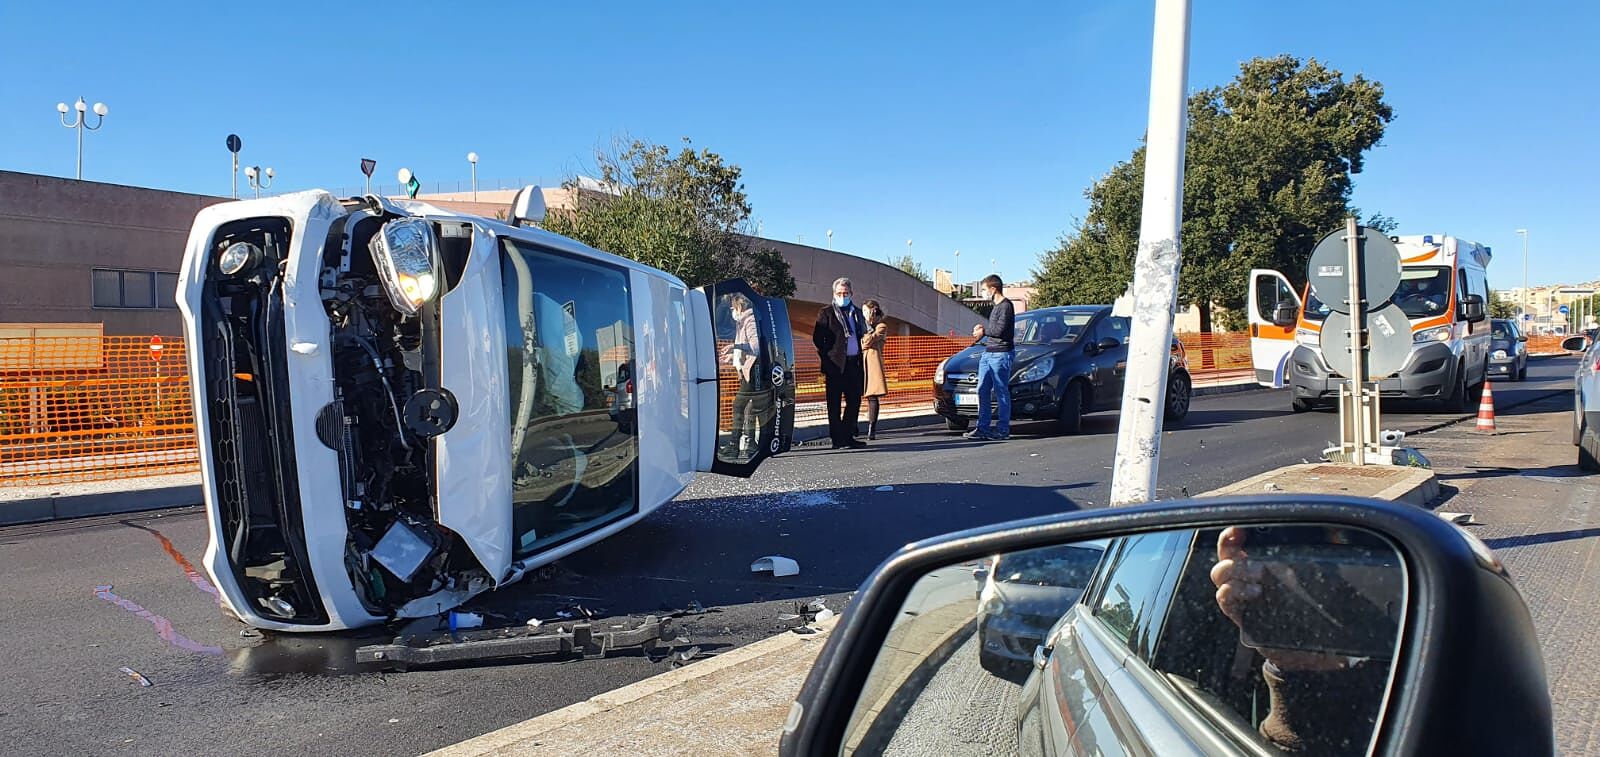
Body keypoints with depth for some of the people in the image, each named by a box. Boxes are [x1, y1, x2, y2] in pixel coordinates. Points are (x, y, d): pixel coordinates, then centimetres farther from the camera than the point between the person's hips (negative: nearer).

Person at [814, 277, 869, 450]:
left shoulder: (856, 312, 17)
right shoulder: (826, 312, 0)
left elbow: (863, 336, 20)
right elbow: (817, 339, -4)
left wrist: (861, 359, 9)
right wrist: (828, 357, -9)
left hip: (854, 363, 6)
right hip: (836, 364, -6)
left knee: (854, 401, 9)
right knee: (835, 404, -1)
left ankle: (848, 436, 19)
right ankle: (838, 440, 3)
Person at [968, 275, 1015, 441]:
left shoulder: (1006, 306, -10)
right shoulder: (996, 307, 21)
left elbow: (1000, 330, -17)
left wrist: (984, 331, -2)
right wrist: (983, 327, 9)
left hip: (1001, 354, -10)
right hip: (988, 353, 10)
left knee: (1001, 392, -6)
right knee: (983, 391, 7)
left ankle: (1003, 430, -2)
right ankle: (983, 428, 10)